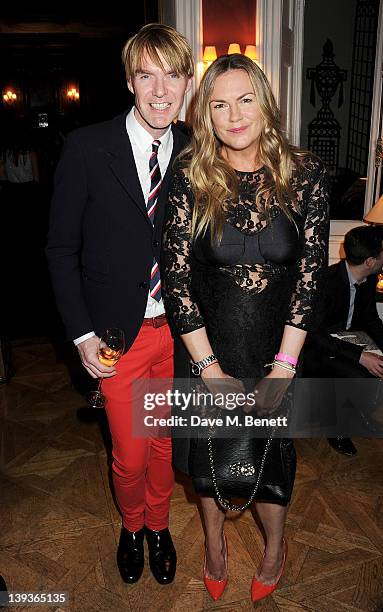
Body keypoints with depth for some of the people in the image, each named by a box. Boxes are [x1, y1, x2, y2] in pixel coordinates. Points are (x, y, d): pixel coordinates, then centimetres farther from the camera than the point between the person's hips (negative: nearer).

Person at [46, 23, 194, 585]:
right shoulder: (87, 148, -9)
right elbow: (62, 248, -4)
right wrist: (82, 334, -8)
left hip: (179, 328, 2)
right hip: (119, 332, -2)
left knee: (165, 444, 18)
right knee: (130, 456, 10)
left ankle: (158, 525, 46)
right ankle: (132, 525, 44)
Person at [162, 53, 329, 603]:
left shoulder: (306, 175, -8)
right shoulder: (191, 181, -10)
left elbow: (310, 274, -8)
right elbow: (176, 278, -10)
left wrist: (285, 366, -13)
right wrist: (210, 368, -12)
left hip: (276, 352, 0)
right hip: (206, 349, 1)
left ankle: (275, 546, 45)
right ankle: (215, 540, 47)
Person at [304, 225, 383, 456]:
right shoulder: (327, 280, -27)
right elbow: (314, 335, -30)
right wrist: (360, 355, -35)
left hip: (347, 342, 8)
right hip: (316, 350, -8)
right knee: (359, 376, -29)